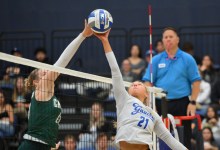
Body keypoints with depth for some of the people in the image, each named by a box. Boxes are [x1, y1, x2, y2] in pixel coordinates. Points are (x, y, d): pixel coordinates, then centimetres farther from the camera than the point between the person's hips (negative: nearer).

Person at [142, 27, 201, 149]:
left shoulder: (187, 59, 3)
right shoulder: (156, 60, 7)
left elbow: (196, 82, 1)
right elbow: (148, 82, 5)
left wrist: (193, 103, -8)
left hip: (181, 103, -1)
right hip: (161, 104, 2)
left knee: (184, 138, -1)